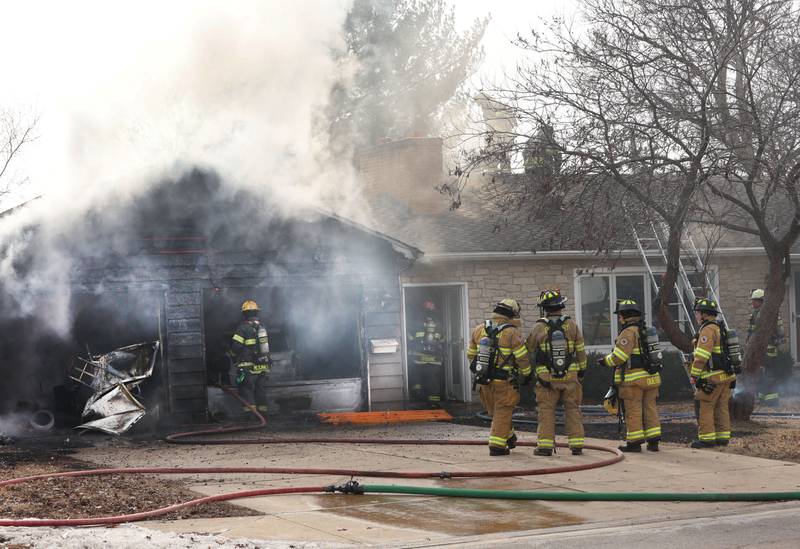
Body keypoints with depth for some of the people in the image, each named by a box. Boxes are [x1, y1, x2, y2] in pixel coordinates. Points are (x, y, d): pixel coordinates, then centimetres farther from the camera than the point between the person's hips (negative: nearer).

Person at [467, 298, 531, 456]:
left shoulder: (479, 330, 3)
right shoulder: (512, 333, -13)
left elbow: (471, 354, 12)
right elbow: (522, 358, -11)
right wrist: (527, 374, 6)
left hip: (485, 381, 5)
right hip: (505, 381, -5)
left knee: (495, 411, 19)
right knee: (503, 413, 3)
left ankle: (509, 437, 33)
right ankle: (497, 446, 1)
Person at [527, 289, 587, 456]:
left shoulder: (539, 327, -7)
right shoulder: (571, 325, -2)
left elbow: (528, 350, 6)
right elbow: (581, 350, 4)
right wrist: (582, 370, 16)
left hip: (546, 378, -1)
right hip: (570, 376, 2)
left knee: (546, 411, 5)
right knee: (573, 410, 9)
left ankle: (545, 445, 1)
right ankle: (577, 444, 8)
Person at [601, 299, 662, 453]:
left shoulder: (629, 332, -12)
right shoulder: (647, 331, 14)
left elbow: (619, 356, -17)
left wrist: (606, 361, 1)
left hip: (633, 379, -8)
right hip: (651, 377, 8)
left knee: (633, 411, -1)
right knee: (650, 408, 9)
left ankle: (634, 442, 1)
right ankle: (653, 441, 10)